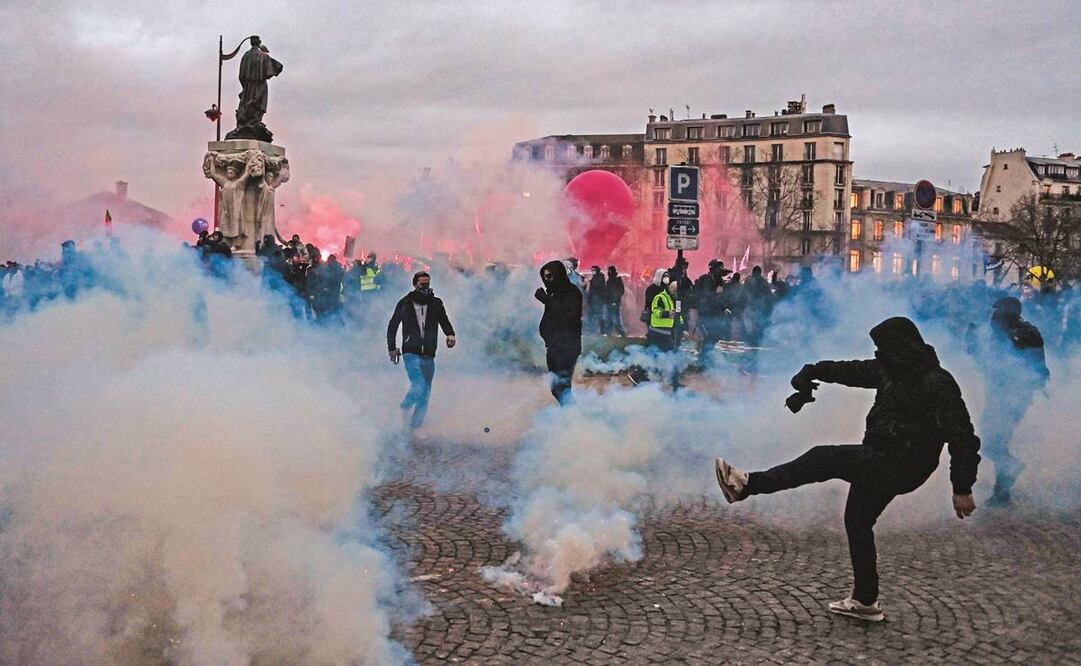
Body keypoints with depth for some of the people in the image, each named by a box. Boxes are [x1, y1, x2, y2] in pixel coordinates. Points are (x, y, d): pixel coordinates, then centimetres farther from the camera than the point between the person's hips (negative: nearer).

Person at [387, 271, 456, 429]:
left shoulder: (436, 304, 6)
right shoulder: (405, 303, 1)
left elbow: (444, 322, 10)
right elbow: (392, 326, 9)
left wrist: (450, 335, -12)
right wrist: (392, 347, 4)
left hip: (428, 355, 4)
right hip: (411, 353, -3)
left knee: (425, 393, 4)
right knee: (419, 386, -21)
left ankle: (414, 427, 15)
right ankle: (403, 410, 6)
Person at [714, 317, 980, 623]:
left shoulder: (938, 385, -18)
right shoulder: (891, 371, 6)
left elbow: (963, 437, -19)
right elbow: (851, 371, 19)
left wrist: (962, 488, -20)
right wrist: (812, 373, 8)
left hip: (900, 468, -10)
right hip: (878, 464, 10)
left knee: (823, 459, -15)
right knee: (857, 522, 15)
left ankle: (746, 484, -12)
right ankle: (865, 601, 25)